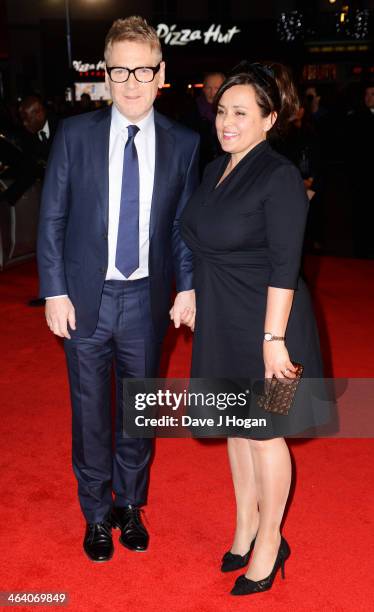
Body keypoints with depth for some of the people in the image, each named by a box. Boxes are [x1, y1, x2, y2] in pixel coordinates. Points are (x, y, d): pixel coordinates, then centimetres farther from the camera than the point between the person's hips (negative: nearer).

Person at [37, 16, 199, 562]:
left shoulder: (183, 143, -1)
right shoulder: (75, 134, -4)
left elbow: (185, 224, 4)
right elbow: (52, 219, -2)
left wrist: (187, 287, -3)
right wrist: (55, 292, -6)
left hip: (147, 299, 1)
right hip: (85, 298, -1)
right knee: (91, 414, 11)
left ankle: (130, 505, 37)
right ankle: (97, 514, 31)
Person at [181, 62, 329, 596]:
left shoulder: (279, 177, -16)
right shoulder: (215, 169, 7)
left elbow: (284, 266, -20)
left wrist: (274, 338, -23)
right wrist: (196, 302, 13)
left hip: (263, 325, -7)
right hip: (221, 325, 7)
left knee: (264, 433, 7)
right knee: (237, 427, 18)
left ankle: (269, 543, 27)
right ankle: (245, 527, 37)